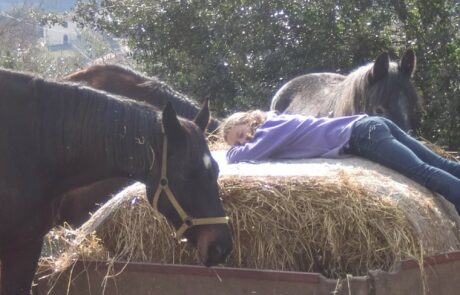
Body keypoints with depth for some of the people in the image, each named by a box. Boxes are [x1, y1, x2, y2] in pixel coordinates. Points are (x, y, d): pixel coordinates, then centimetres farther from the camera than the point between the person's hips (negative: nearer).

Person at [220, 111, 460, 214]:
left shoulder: (273, 125, -4)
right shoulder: (278, 126, 23)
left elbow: (247, 154, -15)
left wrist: (234, 150, 8)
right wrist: (239, 147, 26)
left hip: (363, 135, -9)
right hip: (372, 127, 9)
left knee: (424, 171, -25)